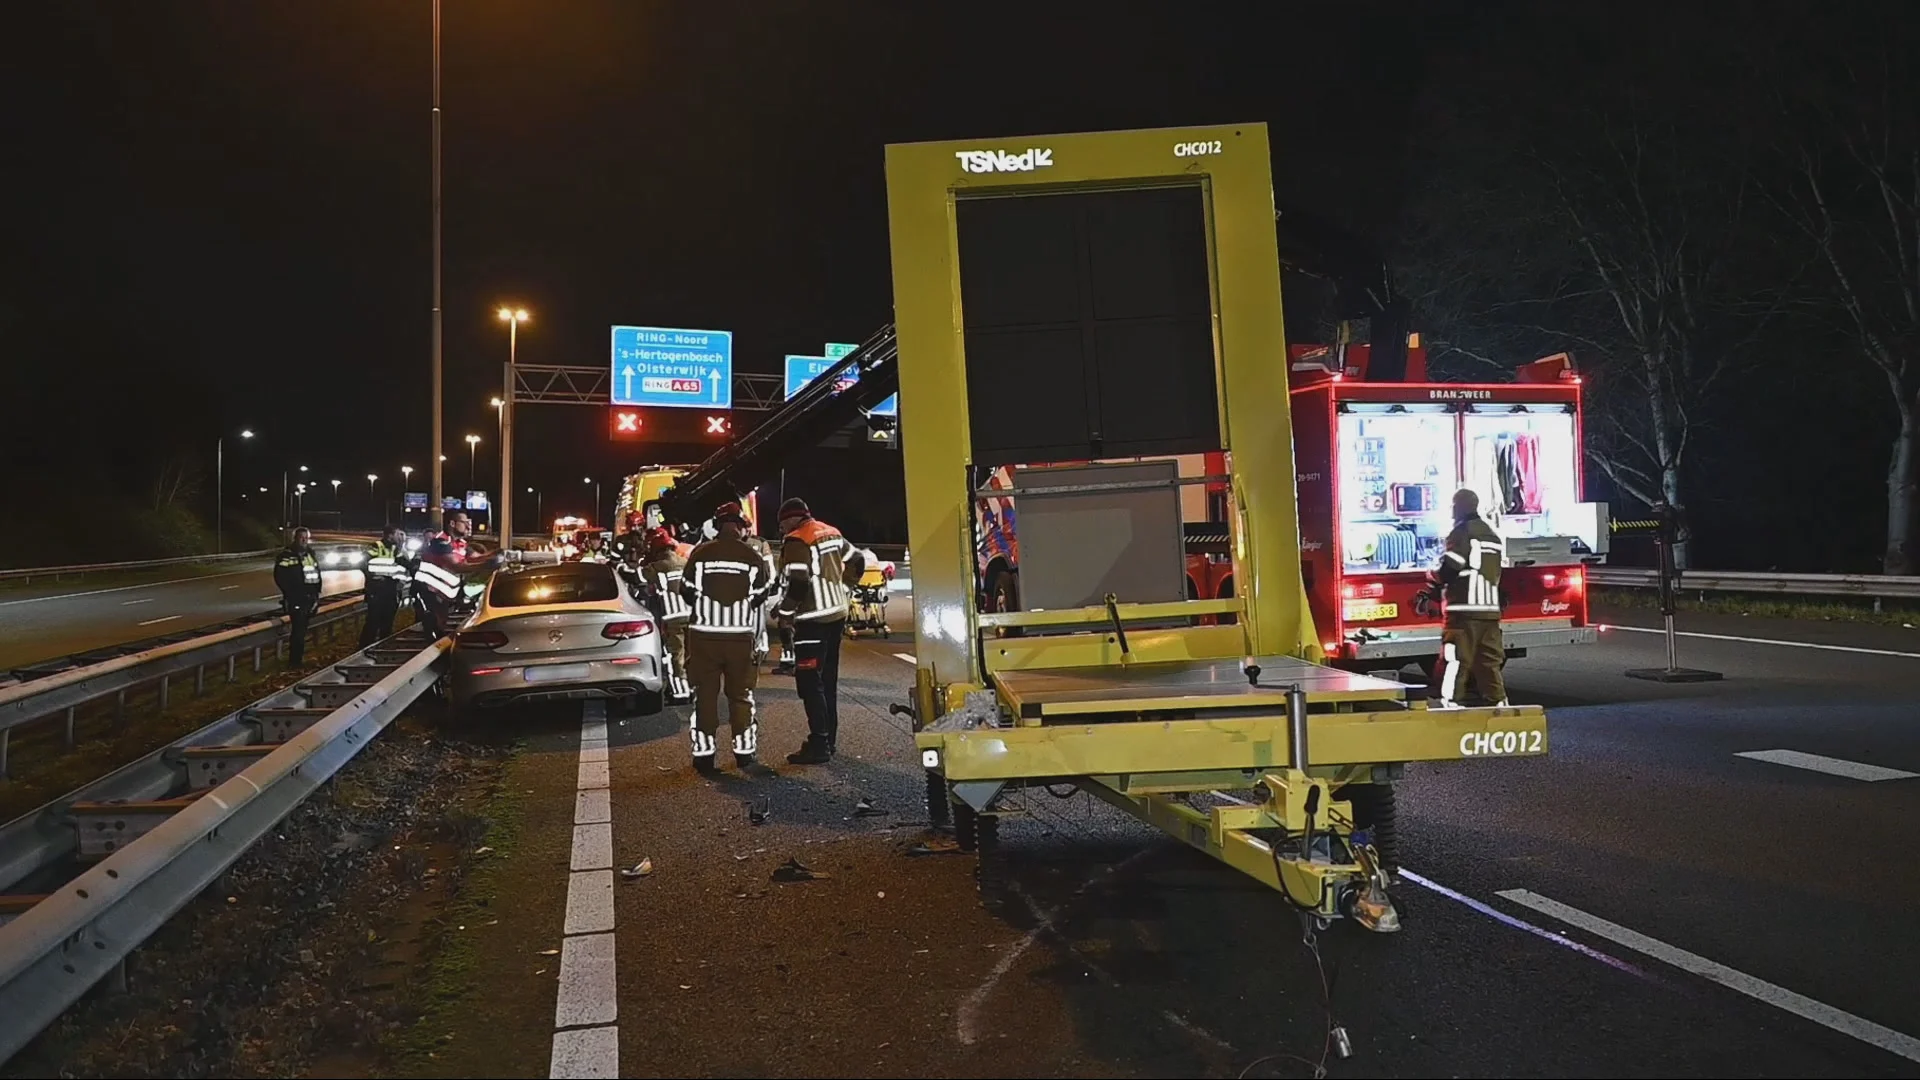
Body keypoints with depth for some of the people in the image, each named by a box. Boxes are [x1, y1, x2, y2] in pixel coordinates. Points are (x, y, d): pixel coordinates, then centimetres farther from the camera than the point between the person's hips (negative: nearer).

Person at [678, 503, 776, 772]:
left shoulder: (700, 553, -5)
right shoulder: (753, 557, -2)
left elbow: (687, 592, 0)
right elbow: (761, 597, 4)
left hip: (704, 634, -1)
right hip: (741, 636, 1)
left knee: (705, 694, 7)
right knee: (741, 694, 13)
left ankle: (704, 753, 8)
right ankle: (744, 752, 17)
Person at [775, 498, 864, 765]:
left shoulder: (796, 542, -14)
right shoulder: (831, 533, 12)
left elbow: (798, 584, -21)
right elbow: (855, 561, 21)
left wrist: (785, 612, -8)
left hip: (813, 620, -9)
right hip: (837, 614, 9)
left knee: (810, 682, -6)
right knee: (828, 679, 15)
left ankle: (819, 746, -8)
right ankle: (829, 739, 22)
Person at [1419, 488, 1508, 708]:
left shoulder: (1461, 533, -7)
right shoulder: (1493, 536, 20)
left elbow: (1448, 570, -14)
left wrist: (1430, 591, 2)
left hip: (1464, 609, -8)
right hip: (1491, 609, 8)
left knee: (1454, 659, -9)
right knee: (1489, 661, 12)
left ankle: (1447, 702, -14)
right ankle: (1499, 702, 13)